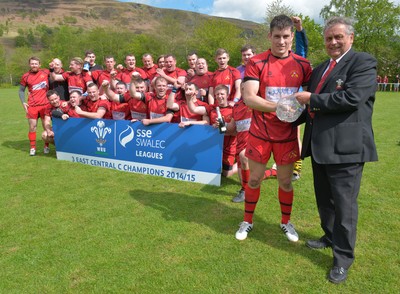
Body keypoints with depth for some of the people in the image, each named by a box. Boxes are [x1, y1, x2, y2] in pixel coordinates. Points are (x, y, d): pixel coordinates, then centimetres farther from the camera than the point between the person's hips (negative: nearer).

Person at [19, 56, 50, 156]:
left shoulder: (46, 72, 2)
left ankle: (46, 146, 20)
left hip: (45, 104, 0)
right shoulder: (25, 76, 3)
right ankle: (32, 148, 12)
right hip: (32, 106, 0)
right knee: (32, 127, 2)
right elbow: (21, 90, 11)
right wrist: (23, 102, 0)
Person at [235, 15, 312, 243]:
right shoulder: (256, 63, -7)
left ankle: (286, 222, 34)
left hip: (288, 134, 2)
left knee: (285, 181, 13)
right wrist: (277, 107, -30)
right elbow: (248, 97, -18)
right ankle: (248, 221, 29)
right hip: (260, 133, -1)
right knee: (254, 180, 10)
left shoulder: (302, 65, 1)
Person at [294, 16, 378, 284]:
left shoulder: (363, 63, -7)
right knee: (324, 199, 20)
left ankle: (343, 258, 14)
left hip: (345, 146, -8)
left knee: (344, 204, -1)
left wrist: (311, 99, -14)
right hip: (319, 144, 8)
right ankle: (330, 237, 40)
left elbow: (351, 98, -22)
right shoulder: (320, 69, 17)